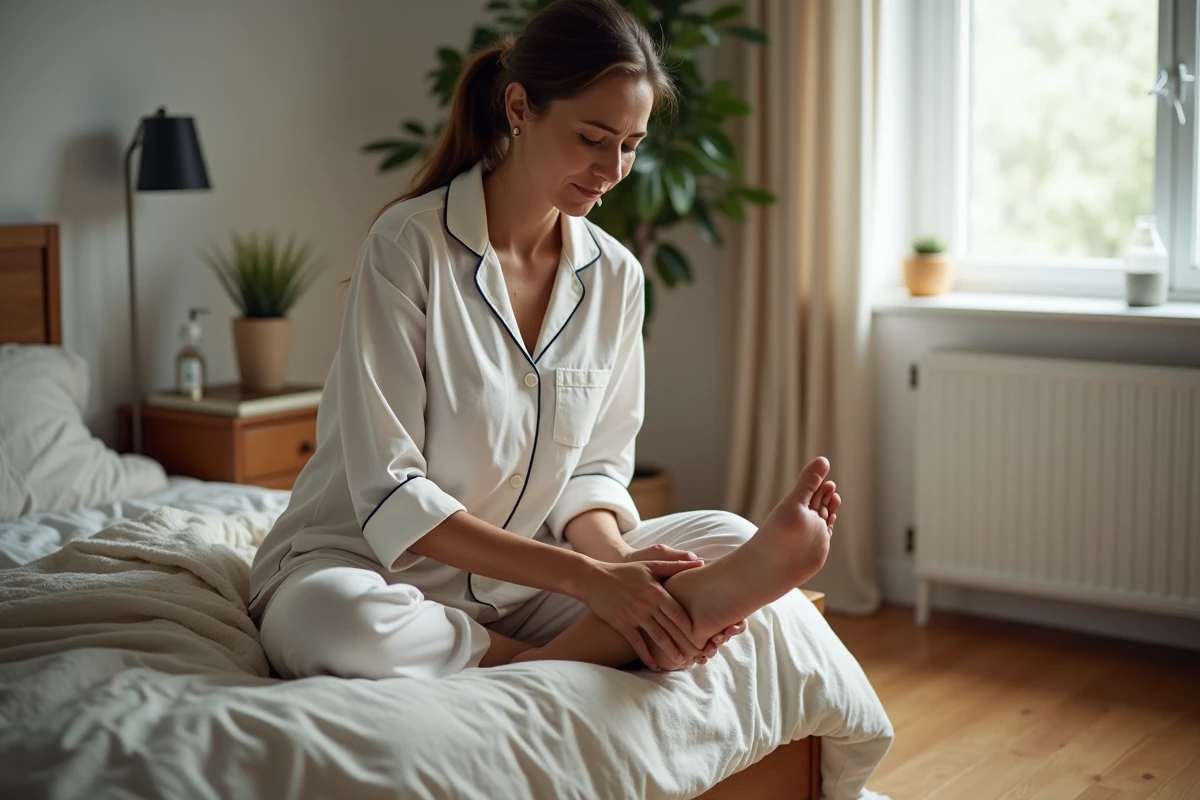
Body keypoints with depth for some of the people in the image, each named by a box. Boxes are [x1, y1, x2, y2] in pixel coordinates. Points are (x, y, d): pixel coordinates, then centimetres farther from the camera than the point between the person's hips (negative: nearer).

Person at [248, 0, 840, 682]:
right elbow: (390, 495, -20)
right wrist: (584, 576, -26)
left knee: (727, 539, -10)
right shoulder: (409, 245, -16)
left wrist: (615, 563, -19)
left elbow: (593, 466, 5)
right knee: (328, 616, -39)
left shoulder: (616, 276, 2)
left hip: (518, 583, 5)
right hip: (373, 566, -4)